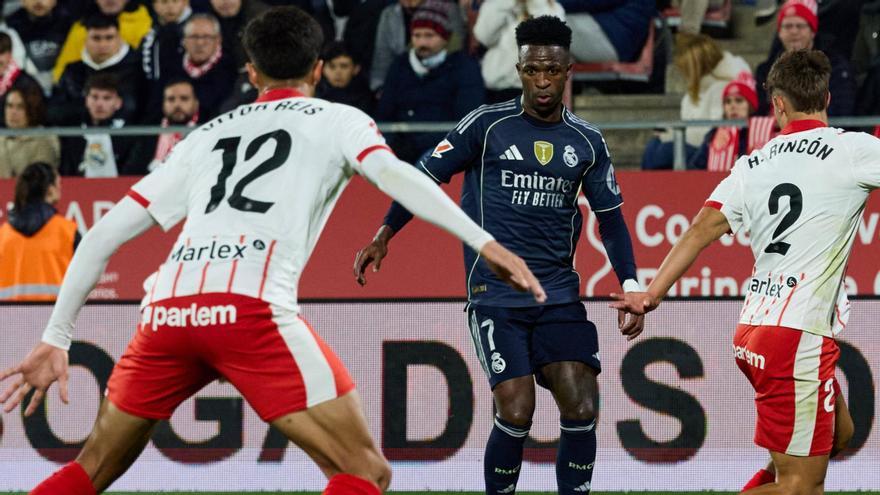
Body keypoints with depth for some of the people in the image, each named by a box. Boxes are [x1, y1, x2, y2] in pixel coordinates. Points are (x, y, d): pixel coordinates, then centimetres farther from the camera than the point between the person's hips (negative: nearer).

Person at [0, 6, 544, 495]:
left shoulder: (207, 136, 30)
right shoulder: (337, 119, 20)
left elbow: (103, 236, 26)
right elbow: (392, 174, -3)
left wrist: (56, 339, 30)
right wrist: (485, 242, -10)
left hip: (166, 309, 5)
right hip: (250, 310, -5)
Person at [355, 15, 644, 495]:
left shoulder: (587, 142, 8)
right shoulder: (487, 125, -1)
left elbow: (610, 217, 15)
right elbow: (427, 175, 3)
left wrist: (630, 287, 6)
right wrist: (384, 235, -3)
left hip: (559, 294, 3)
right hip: (494, 293, -3)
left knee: (581, 408, -11)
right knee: (516, 411, -15)